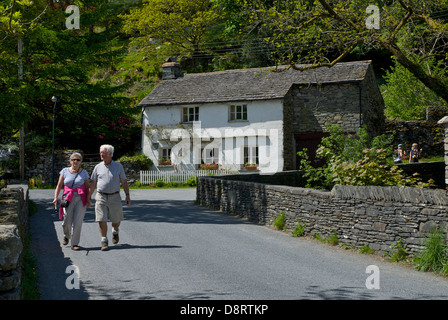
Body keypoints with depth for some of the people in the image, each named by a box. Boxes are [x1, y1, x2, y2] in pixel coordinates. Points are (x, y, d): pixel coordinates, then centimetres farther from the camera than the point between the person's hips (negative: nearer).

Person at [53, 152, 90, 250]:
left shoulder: (84, 173, 6)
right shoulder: (65, 171, 7)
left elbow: (87, 187, 8)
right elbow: (59, 186, 7)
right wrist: (55, 197, -6)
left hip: (80, 199, 0)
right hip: (68, 199, 0)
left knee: (77, 222, -8)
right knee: (67, 221, -7)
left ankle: (75, 243, 1)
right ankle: (66, 235, 26)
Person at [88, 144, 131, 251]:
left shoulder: (118, 166, 3)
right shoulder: (98, 167, 6)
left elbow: (124, 182, 5)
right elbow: (93, 183, 10)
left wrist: (127, 195, -1)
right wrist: (89, 197, 5)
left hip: (114, 197, 0)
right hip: (101, 197, 0)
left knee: (116, 220, 8)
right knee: (101, 220, -6)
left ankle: (115, 231, 40)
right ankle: (104, 241, 5)